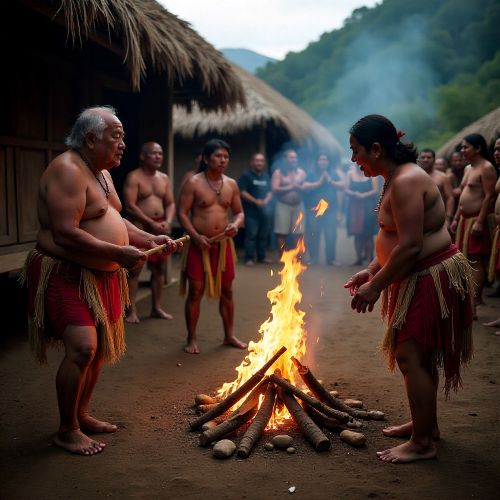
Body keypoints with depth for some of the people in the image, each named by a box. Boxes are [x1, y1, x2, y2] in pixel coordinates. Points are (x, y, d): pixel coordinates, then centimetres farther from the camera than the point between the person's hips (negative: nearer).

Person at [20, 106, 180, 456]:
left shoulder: (101, 172, 13)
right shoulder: (68, 170, -19)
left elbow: (116, 220, 21)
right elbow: (64, 234, -27)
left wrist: (150, 240, 7)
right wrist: (119, 253, -24)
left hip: (101, 276, 10)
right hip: (66, 275, -10)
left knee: (100, 348, 14)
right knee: (82, 348, -18)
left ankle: (82, 415, 30)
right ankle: (67, 431, -1)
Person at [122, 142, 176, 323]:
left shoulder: (164, 178, 13)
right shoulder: (133, 177, -7)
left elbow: (170, 203, 13)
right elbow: (130, 206, -15)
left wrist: (167, 222, -7)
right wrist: (151, 223, -18)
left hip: (160, 227, 7)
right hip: (139, 226, -6)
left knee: (159, 268, 10)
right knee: (134, 269, -6)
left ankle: (156, 308, 20)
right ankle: (131, 310, -2)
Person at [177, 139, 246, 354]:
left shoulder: (231, 184, 7)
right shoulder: (193, 183, -7)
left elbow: (239, 212, 13)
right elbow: (182, 213, -9)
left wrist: (236, 224, -10)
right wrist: (196, 236, -20)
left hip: (223, 244, 4)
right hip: (199, 244, -4)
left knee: (226, 290, 11)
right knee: (195, 291, -1)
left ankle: (229, 335, 25)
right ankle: (192, 339, 11)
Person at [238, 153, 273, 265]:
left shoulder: (266, 176, 16)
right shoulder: (246, 175, -4)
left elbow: (270, 191, 16)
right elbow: (242, 192, -11)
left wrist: (266, 201, -5)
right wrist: (256, 201, -17)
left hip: (265, 210, 6)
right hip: (251, 211, -6)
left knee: (264, 235, 8)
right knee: (251, 235, -9)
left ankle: (262, 256, 17)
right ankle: (249, 258, -5)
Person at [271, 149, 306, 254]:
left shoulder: (301, 172, 11)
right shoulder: (278, 172, 2)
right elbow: (275, 189, -9)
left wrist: (297, 186, -12)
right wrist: (289, 187, -8)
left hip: (298, 206, 3)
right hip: (283, 205, -3)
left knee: (298, 233, 1)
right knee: (282, 233, -4)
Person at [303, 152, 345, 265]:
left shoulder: (334, 173, 10)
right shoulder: (311, 173, 5)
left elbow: (342, 186, 2)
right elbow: (305, 187, -7)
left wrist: (330, 181, -11)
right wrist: (319, 183, -13)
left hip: (330, 209, 1)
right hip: (314, 209, -1)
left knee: (331, 235, -2)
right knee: (313, 235, 0)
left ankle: (331, 259, 4)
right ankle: (313, 259, 7)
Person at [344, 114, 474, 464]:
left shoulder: (407, 182, -23)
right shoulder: (396, 179, 10)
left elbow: (410, 246, -28)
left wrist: (376, 287, -21)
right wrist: (371, 271, 11)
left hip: (432, 278, -11)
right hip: (419, 278, 11)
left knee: (410, 355, -6)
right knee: (419, 355, 18)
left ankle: (422, 443, 5)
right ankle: (426, 424, 34)